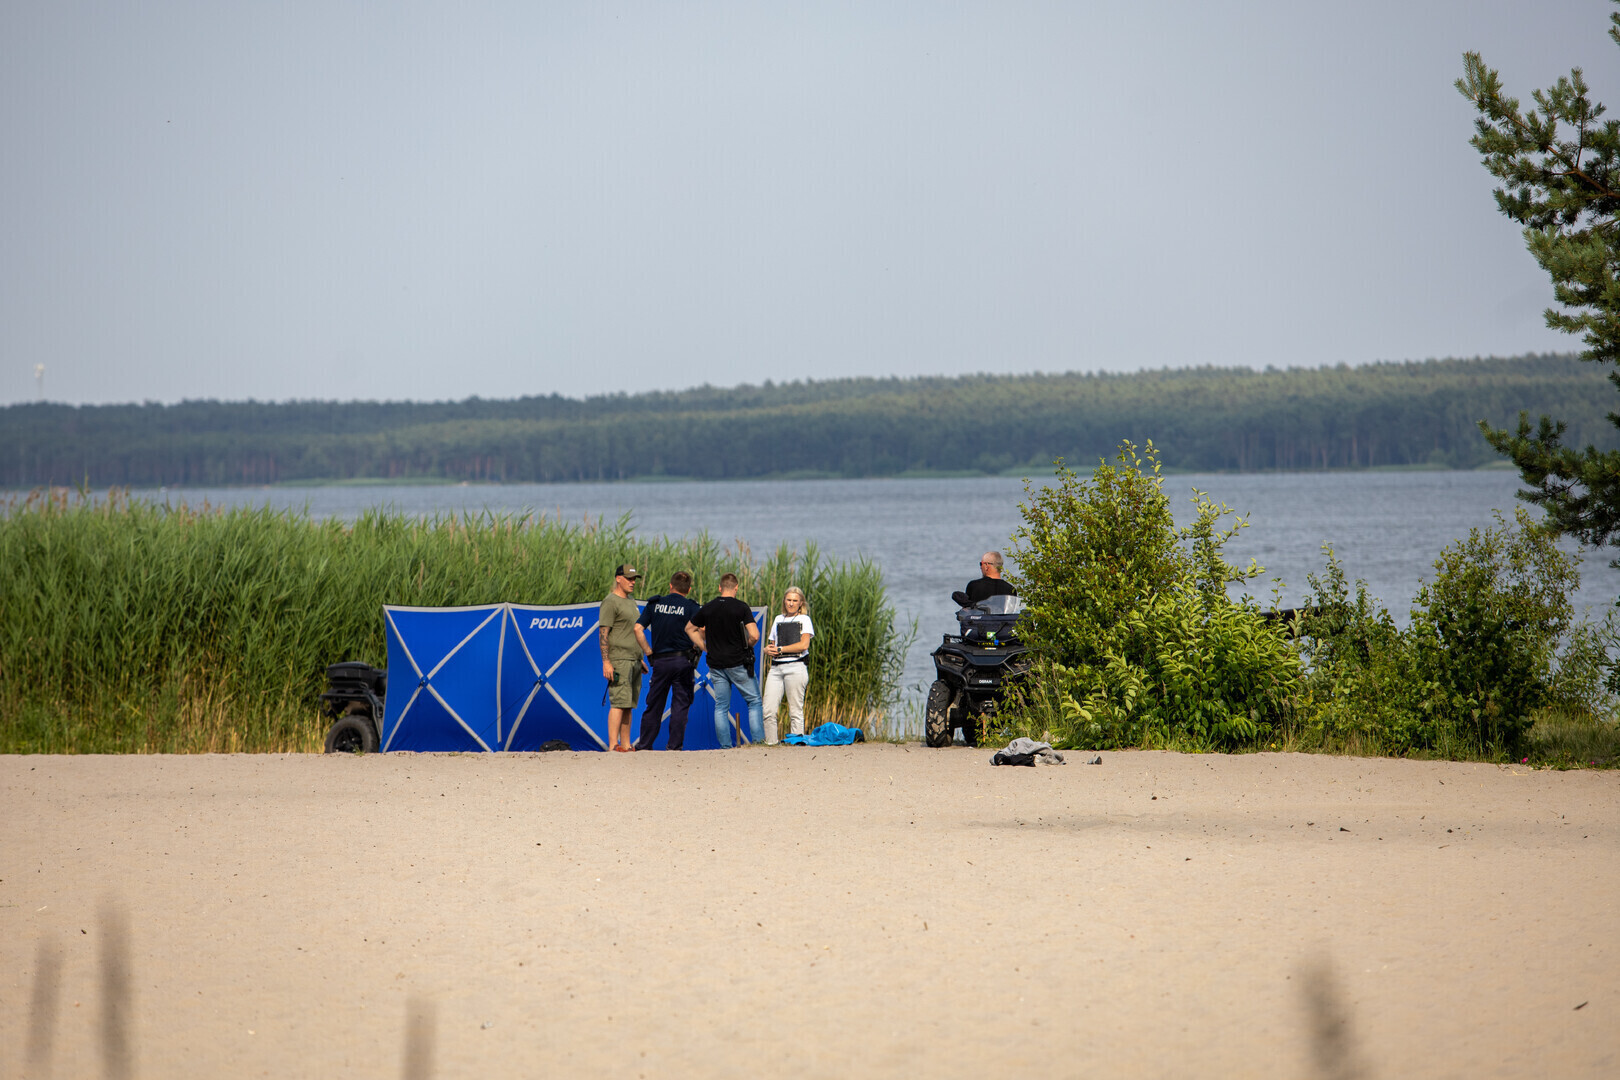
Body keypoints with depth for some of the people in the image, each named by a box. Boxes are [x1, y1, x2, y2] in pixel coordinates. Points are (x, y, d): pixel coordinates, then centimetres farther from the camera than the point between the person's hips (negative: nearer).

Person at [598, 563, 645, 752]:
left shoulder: (631, 602, 21)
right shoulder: (610, 602, -8)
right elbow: (603, 633, -13)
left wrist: (641, 659, 24)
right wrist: (606, 662, -19)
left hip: (633, 661, 9)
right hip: (619, 661, -9)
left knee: (628, 706, 7)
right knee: (619, 704, -13)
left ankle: (626, 745, 9)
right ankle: (613, 746, -16)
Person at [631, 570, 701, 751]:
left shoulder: (655, 604, 6)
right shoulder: (690, 607, -2)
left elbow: (638, 629, 0)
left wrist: (649, 652, 5)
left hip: (660, 661, 2)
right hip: (683, 660, -2)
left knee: (653, 706, 9)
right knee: (680, 705, 3)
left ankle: (644, 746, 11)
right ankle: (675, 746, -1)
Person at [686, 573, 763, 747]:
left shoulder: (707, 608, 4)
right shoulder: (741, 607, -9)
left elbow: (690, 629, 17)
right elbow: (754, 635, -16)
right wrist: (747, 646, 5)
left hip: (716, 664, 3)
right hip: (739, 664, -3)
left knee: (721, 706, 7)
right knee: (754, 702, 6)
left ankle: (725, 745, 3)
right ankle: (758, 740, -1)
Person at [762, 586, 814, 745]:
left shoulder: (804, 620, 7)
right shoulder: (778, 619, 21)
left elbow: (804, 645, -6)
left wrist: (780, 649, -5)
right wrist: (768, 650, 2)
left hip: (795, 666, -4)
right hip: (776, 668, 4)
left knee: (795, 711, -6)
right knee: (768, 711, -7)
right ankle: (770, 743, -4)